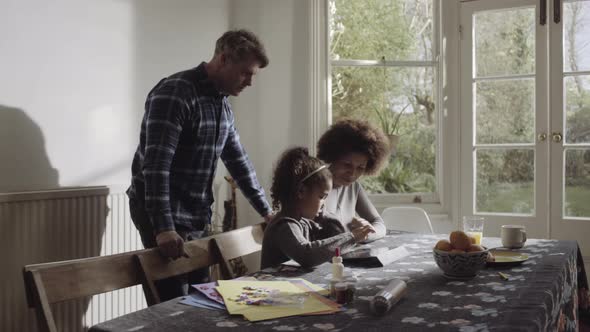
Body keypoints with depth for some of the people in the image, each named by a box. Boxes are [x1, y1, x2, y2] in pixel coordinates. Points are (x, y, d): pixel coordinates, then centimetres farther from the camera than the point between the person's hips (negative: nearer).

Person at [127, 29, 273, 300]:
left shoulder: (222, 102, 10)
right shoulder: (174, 93, -18)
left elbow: (237, 159, 18)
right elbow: (156, 164, -26)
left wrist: (266, 210, 19)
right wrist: (163, 228, -32)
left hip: (198, 216, 8)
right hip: (165, 215, -8)